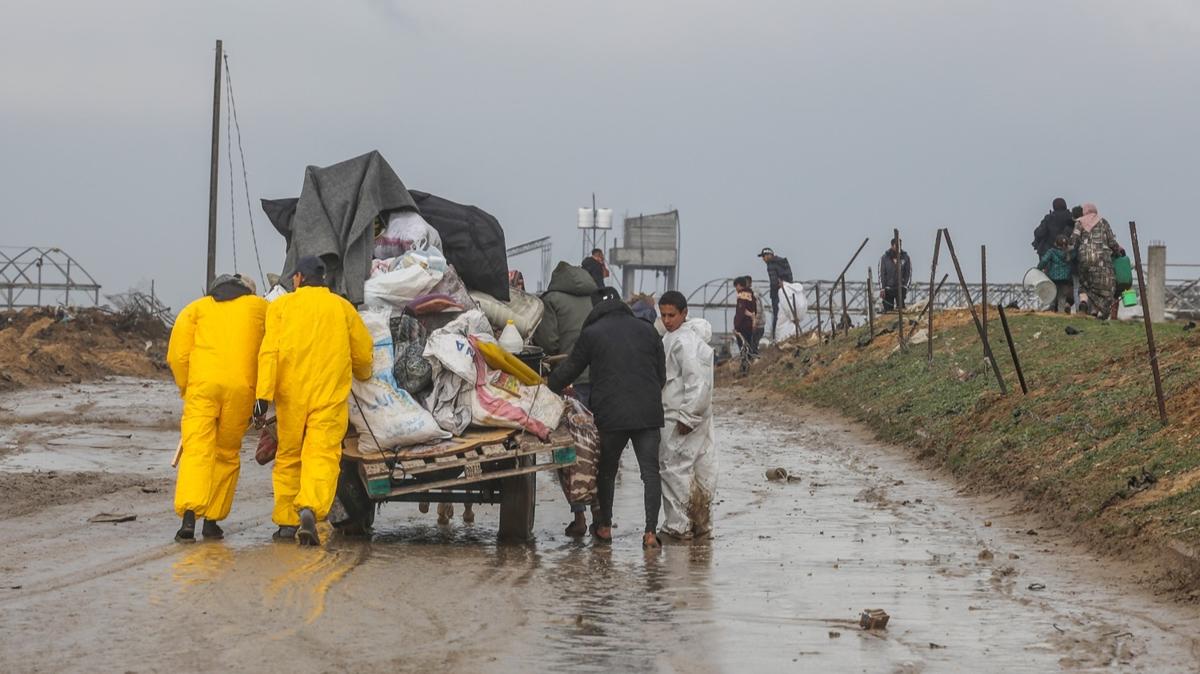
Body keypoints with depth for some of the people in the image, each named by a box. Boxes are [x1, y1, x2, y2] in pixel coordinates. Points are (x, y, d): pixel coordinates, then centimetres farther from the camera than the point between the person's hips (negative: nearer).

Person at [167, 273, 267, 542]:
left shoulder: (196, 308, 20)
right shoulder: (260, 307, 21)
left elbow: (177, 355, 9)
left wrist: (186, 388, 21)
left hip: (203, 385, -1)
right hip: (242, 388, 1)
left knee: (196, 450, -8)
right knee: (227, 454, 13)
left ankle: (189, 515, -25)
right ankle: (212, 520, 13)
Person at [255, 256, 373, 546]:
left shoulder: (281, 306, 7)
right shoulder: (342, 307, 11)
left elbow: (270, 352, -4)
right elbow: (363, 353, 16)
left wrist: (264, 393, -9)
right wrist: (363, 376, 38)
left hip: (291, 394, 0)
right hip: (330, 395, 0)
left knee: (288, 457, 12)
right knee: (323, 454, -8)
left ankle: (286, 521, 13)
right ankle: (310, 509, -30)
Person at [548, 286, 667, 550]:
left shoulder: (591, 333, 1)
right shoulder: (647, 330, 10)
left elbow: (568, 370, 8)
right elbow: (662, 374, 15)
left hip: (610, 415, -2)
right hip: (648, 414, 2)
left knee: (606, 471, 16)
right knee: (650, 471, 1)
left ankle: (604, 526, 23)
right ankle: (651, 531, -8)